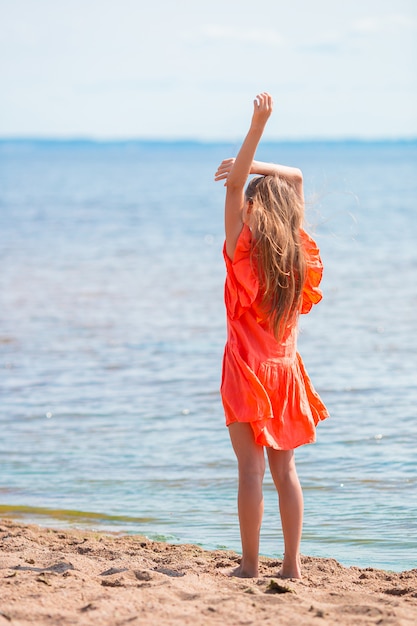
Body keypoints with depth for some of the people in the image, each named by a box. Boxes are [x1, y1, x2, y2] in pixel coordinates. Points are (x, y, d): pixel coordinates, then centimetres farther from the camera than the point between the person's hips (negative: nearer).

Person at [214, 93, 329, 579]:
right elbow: (295, 178, 16)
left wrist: (257, 126, -17)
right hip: (286, 370, 5)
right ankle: (292, 563, 8)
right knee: (285, 468, 8)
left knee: (251, 468, -4)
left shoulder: (243, 248, -8)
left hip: (247, 370, -4)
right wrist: (255, 167, 3)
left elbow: (232, 184, -12)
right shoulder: (299, 252, 4)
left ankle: (250, 564, -3)